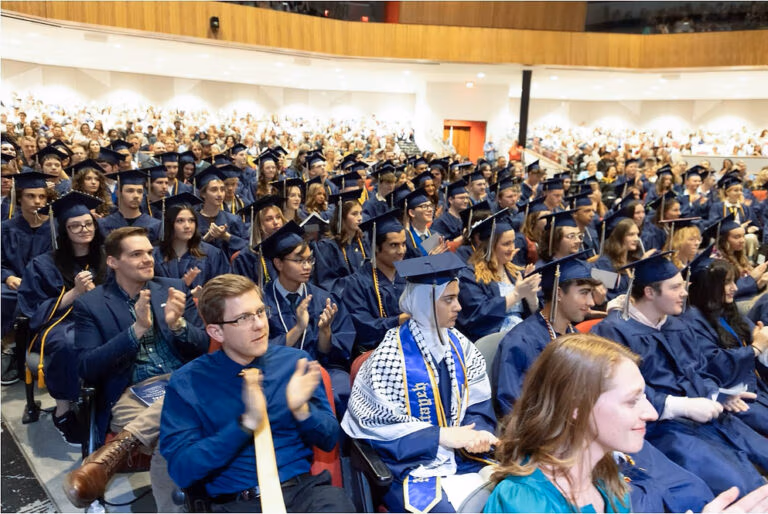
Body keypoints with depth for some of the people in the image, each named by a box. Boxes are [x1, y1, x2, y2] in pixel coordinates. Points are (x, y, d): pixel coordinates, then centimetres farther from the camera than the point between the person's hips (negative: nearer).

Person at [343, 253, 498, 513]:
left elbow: (479, 405, 5)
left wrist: (478, 433, -16)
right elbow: (380, 423, -13)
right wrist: (441, 436, -18)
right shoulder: (390, 355, -13)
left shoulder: (459, 344, 3)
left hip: (463, 458, 5)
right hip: (410, 464, -5)